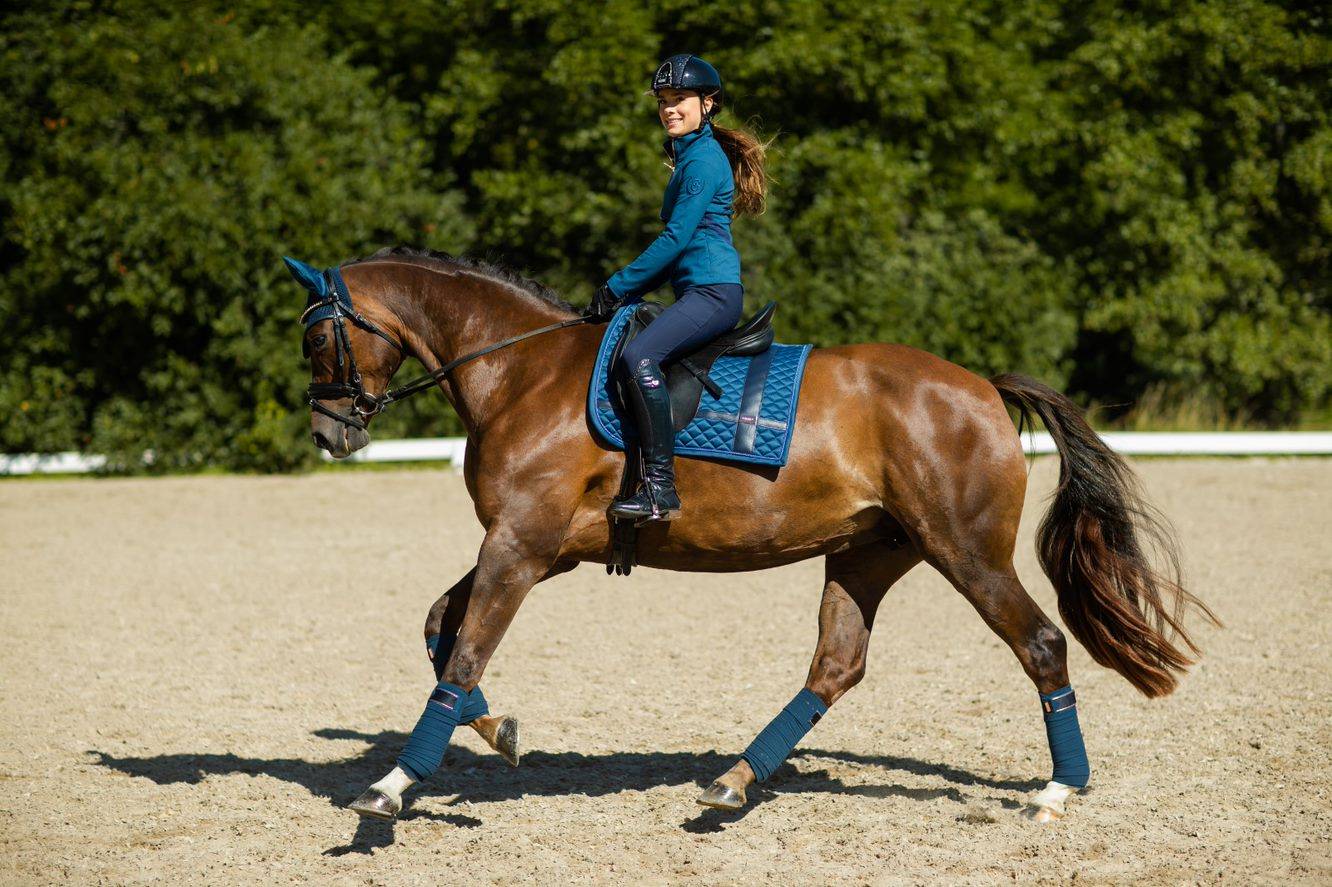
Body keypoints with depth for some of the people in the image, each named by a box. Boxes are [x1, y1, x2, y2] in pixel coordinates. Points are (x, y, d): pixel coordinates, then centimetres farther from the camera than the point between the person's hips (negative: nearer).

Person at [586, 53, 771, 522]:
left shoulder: (703, 159, -9)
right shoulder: (691, 156, 23)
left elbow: (676, 238, -15)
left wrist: (618, 287, -10)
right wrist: (629, 290, 16)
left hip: (713, 292, -11)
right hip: (699, 293, 11)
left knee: (639, 356, -31)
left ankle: (661, 489, -33)